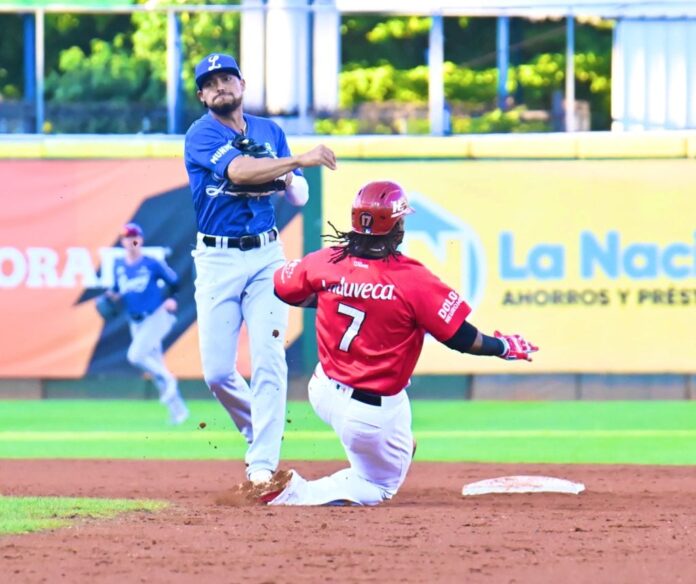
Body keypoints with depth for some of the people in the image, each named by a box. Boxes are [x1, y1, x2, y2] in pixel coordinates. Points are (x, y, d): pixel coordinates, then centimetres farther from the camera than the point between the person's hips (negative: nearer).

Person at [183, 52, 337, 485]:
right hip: (217, 260, -2)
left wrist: (286, 180, -14)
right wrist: (299, 160, -30)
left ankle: (263, 461, -10)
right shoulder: (202, 136, -5)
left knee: (269, 360, -10)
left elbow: (299, 197, 9)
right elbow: (239, 171, -23)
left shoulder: (270, 132, 10)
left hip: (266, 255, 2)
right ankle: (259, 430, 25)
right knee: (217, 371, -3)